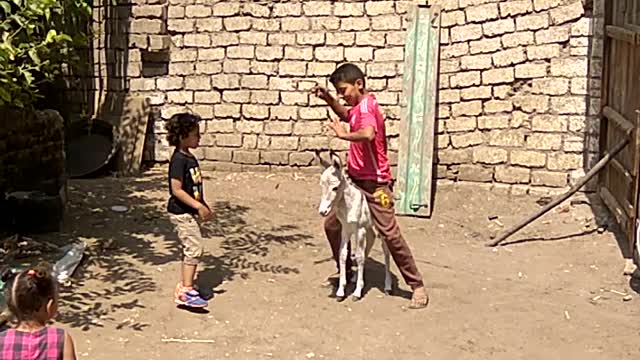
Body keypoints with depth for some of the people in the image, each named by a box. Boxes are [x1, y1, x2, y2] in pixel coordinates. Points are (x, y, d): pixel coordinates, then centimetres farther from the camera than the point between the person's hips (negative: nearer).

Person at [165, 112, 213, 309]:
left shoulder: (190, 158, 11)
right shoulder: (179, 160, -19)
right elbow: (176, 190, -23)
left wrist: (204, 206, 18)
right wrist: (198, 206, -23)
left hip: (190, 212, 10)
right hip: (181, 212, -10)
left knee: (191, 249, 14)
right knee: (194, 247, -11)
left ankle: (185, 285, 24)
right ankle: (186, 291, -9)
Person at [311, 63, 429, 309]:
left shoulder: (366, 106, -18)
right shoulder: (359, 107, 11)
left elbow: (368, 134, -39)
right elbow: (345, 115, 35)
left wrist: (344, 135, -24)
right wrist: (327, 98, 20)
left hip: (374, 183, -10)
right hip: (355, 180, 10)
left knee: (390, 234, -10)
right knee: (332, 224, 12)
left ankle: (417, 287, -3)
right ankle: (348, 273, 27)